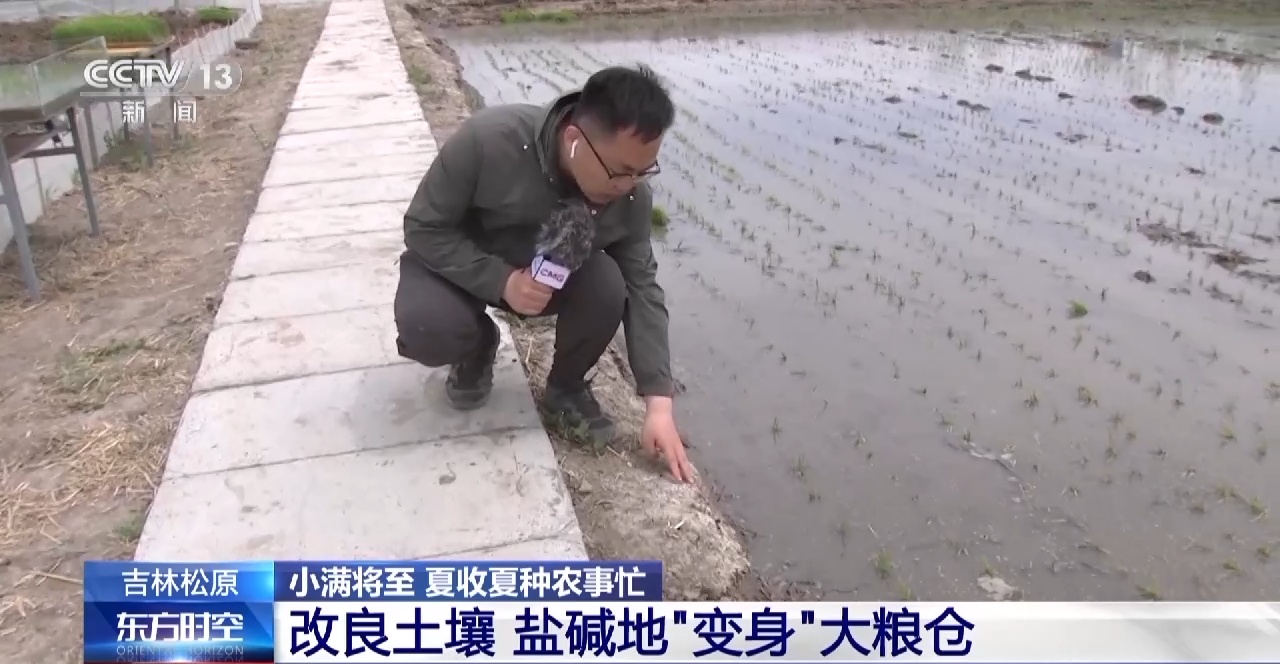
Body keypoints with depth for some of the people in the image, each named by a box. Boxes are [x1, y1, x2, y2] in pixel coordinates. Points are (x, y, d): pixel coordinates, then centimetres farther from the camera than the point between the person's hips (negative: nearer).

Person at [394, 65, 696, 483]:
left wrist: (658, 404, -21)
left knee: (608, 288, -28)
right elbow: (423, 228, -24)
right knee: (426, 328, -33)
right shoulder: (487, 140, -36)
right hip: (459, 261, -2)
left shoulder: (630, 196, -23)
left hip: (553, 269, 2)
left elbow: (642, 289, -17)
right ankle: (478, 348, 6)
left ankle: (565, 389, 1)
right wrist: (501, 281, -38)